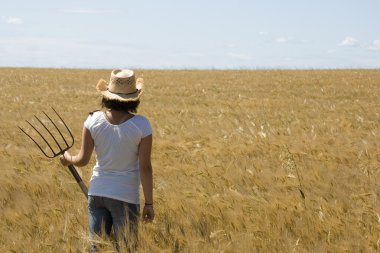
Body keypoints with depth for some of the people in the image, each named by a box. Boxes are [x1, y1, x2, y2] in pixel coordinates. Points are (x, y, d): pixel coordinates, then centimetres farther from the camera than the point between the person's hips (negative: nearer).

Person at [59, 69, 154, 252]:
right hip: (126, 196, -3)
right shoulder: (141, 124, -13)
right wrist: (149, 203, -4)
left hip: (97, 192, 3)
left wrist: (68, 159, 21)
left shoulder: (94, 120, -6)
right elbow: (145, 167, -11)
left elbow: (82, 160, -2)